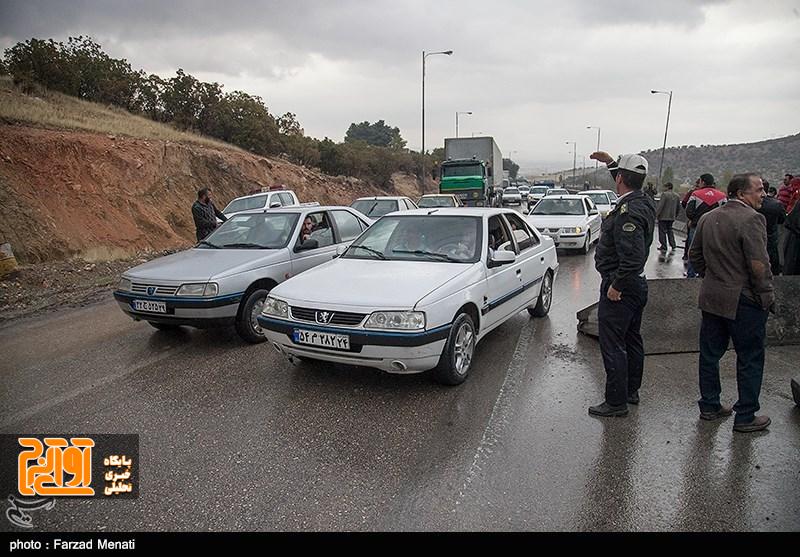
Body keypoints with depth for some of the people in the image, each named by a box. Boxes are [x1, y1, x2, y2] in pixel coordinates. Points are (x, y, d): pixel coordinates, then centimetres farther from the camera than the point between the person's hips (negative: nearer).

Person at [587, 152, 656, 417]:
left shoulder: (628, 212, -25)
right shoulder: (644, 201, 5)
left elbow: (632, 257, -31)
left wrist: (616, 286, -21)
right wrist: (610, 161, 26)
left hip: (619, 288, -11)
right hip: (637, 284, 11)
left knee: (612, 346, -2)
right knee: (632, 340, 20)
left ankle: (616, 402, 7)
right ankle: (631, 391, 35)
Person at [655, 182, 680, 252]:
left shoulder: (664, 194, -14)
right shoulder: (676, 196, 8)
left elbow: (660, 205, -18)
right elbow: (678, 206, 15)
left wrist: (656, 214, -14)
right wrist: (675, 215, 26)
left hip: (663, 217, -7)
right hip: (672, 217, 7)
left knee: (662, 231, 2)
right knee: (670, 230, 20)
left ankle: (664, 246, 5)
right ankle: (673, 245, 19)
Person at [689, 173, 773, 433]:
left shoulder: (708, 218, 7)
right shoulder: (752, 219, -17)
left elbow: (694, 255, 14)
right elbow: (759, 265, -21)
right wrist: (767, 295, -10)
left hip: (712, 298, 7)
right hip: (744, 302, -7)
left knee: (710, 354, 15)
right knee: (750, 360, 7)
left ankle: (709, 406, 27)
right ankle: (745, 417, 16)